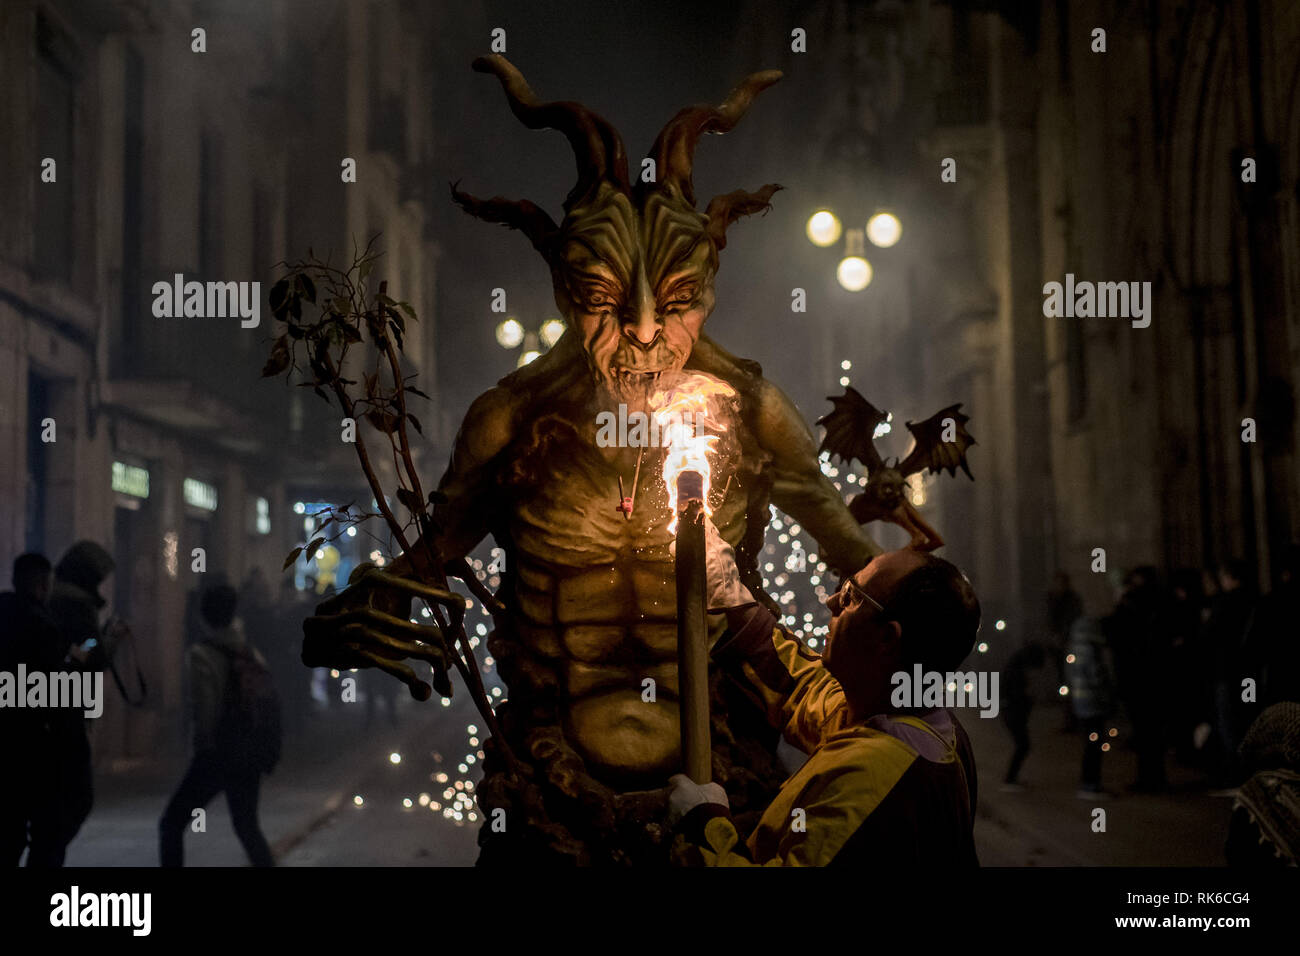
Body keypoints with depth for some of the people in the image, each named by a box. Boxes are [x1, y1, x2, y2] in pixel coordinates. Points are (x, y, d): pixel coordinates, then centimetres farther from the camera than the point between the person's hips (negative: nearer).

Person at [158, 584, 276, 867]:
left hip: (216, 756, -6)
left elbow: (205, 706, -15)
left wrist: (204, 745, -4)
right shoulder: (250, 654, 6)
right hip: (250, 755, 6)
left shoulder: (203, 653, -10)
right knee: (247, 826, 21)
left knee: (171, 824, 4)